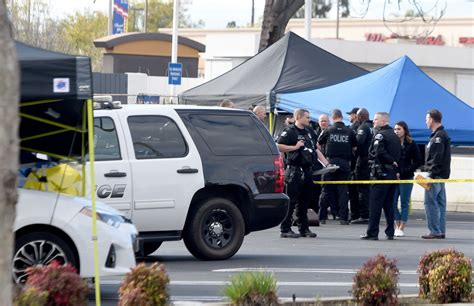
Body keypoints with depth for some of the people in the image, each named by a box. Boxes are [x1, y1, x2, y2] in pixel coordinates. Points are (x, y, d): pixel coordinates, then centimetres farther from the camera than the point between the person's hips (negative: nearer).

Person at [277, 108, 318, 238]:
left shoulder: (308, 132, 19)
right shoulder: (290, 131, -8)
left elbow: (315, 149, 27)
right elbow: (279, 146, -18)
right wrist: (295, 147, -18)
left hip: (307, 171, 8)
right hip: (294, 171, -8)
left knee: (304, 202, 12)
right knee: (291, 201, -6)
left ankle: (304, 228, 18)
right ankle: (285, 230, -4)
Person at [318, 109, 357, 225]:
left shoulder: (328, 131, -2)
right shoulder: (349, 131, 0)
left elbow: (318, 144, 8)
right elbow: (355, 146, 8)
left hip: (330, 162, -1)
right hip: (344, 164, 1)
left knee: (326, 190, 5)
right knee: (343, 191, 5)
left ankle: (322, 216, 3)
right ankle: (343, 217, 1)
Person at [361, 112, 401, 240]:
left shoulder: (380, 135, -10)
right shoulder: (394, 136, 15)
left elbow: (379, 152, -23)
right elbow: (400, 154, 15)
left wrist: (391, 161, -12)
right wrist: (394, 164, 9)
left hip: (380, 173, -8)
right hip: (393, 174, 8)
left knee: (375, 204, -4)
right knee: (389, 204, 12)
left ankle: (372, 233, -4)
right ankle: (390, 232, 11)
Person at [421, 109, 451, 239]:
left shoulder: (438, 137, -14)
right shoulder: (443, 135, 17)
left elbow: (437, 158, -21)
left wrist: (432, 174, -22)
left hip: (436, 174, -10)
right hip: (441, 175, 10)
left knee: (430, 202, -8)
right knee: (440, 203, 11)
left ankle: (435, 231, -9)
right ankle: (441, 231, 14)